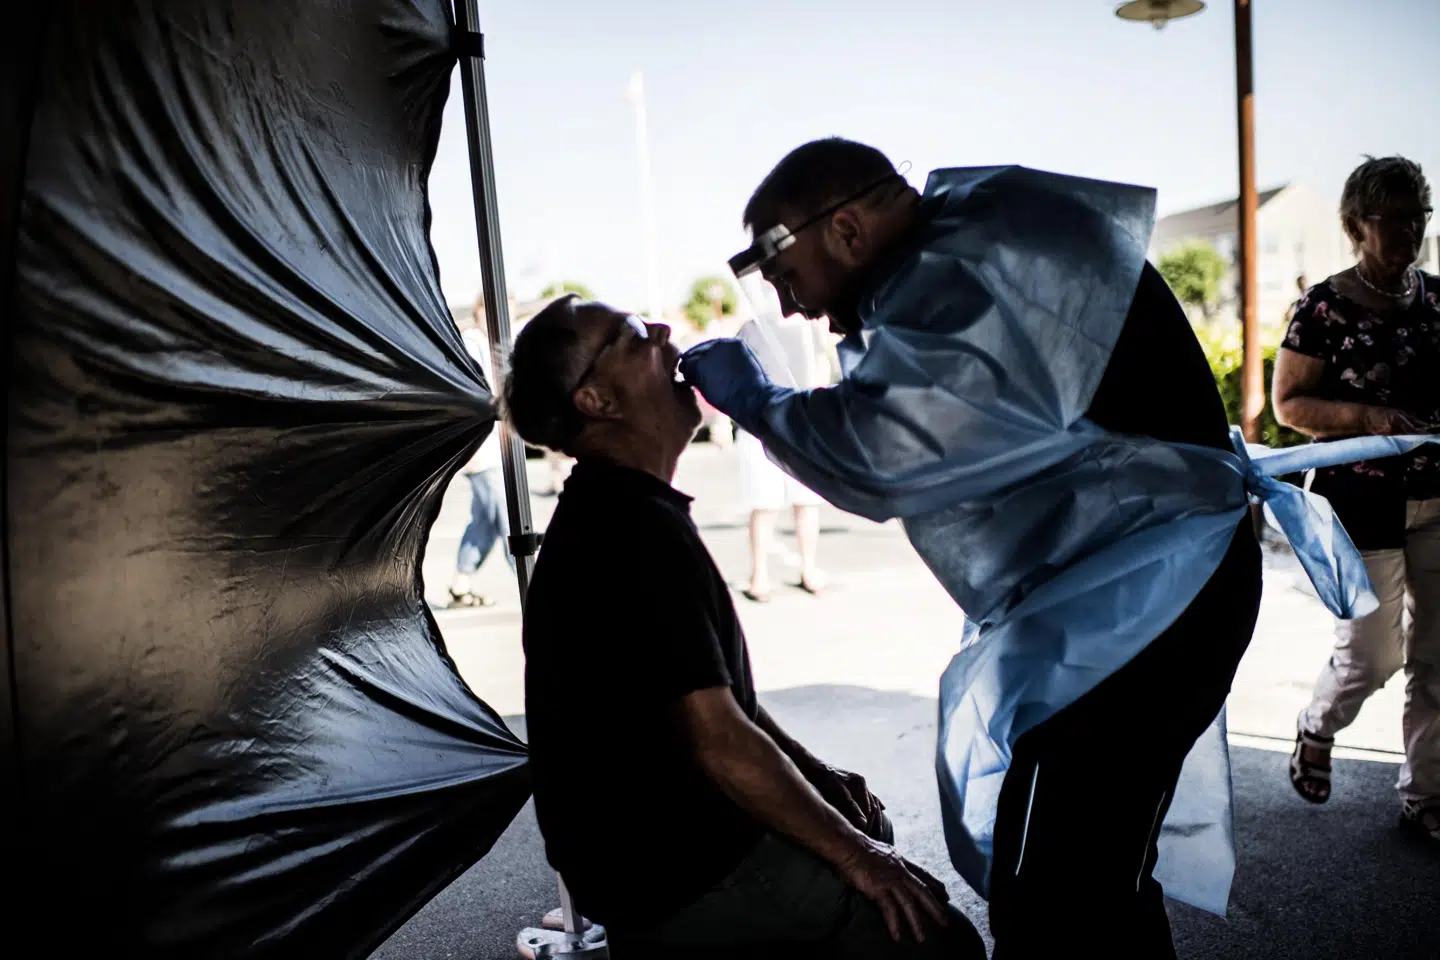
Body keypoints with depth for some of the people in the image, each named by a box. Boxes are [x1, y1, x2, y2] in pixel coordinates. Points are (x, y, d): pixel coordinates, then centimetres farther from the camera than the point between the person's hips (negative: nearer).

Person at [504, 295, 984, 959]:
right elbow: (719, 742, -26)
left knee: (860, 818, 24)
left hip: (633, 841, 10)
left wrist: (817, 775, 7)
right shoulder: (639, 530, -25)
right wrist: (854, 857, -14)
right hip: (673, 874, -10)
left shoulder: (605, 513, 8)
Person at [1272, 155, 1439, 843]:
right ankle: (1318, 727, 31)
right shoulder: (1325, 307, -9)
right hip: (1363, 505, -5)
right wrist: (1367, 417, -22)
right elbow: (1288, 403, -10)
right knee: (1373, 654, -1)